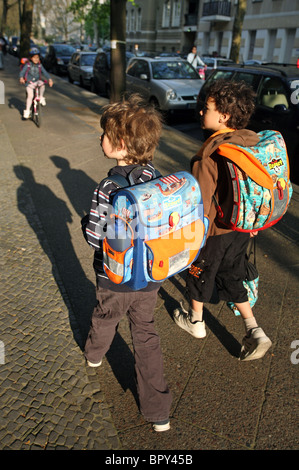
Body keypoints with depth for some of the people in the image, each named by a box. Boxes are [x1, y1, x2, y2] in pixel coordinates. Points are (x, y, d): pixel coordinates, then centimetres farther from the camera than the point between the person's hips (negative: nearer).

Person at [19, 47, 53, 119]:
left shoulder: (40, 65, 3)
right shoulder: (28, 65, -5)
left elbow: (44, 72, -2)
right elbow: (22, 72, -11)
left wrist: (49, 79, -19)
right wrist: (21, 78, -32)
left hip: (37, 81, 2)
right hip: (29, 83, -2)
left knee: (42, 84, -33)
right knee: (30, 95, -18)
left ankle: (41, 97, -8)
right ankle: (27, 110, -7)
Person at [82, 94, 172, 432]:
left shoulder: (108, 189, -26)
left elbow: (95, 237, -22)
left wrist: (85, 221, -2)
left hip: (115, 279, -4)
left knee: (105, 318, 26)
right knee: (145, 334, 17)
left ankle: (94, 353, 60)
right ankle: (158, 412, 23)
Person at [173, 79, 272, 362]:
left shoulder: (211, 153, -26)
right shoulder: (253, 142, -3)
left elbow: (201, 202, -24)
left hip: (214, 231, -7)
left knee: (200, 274, 18)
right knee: (232, 278, 22)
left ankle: (195, 321, 42)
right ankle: (254, 332, 21)